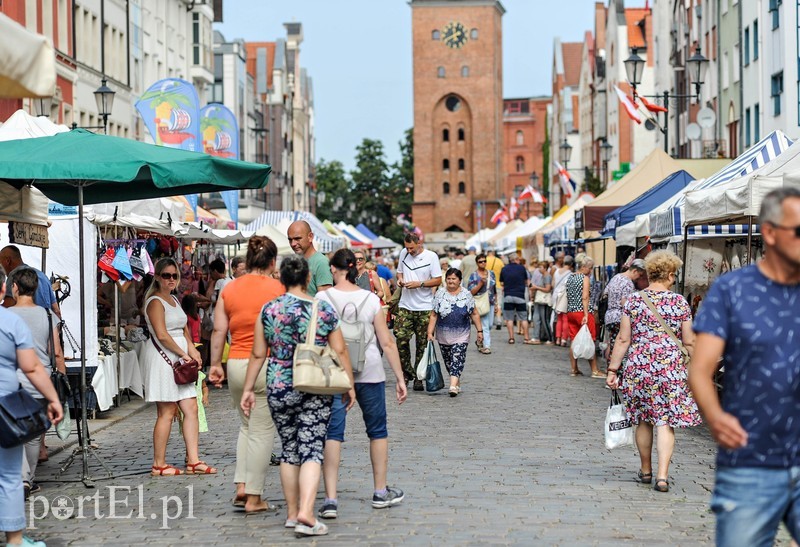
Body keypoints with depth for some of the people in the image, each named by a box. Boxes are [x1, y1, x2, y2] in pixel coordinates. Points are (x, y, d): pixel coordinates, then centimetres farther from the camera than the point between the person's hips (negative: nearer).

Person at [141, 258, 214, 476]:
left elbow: (184, 329, 23)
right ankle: (159, 465, 1)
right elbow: (162, 335, -17)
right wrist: (184, 354, -11)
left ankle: (193, 461, 5)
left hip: (179, 359, 9)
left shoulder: (173, 300, 19)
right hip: (162, 358, -9)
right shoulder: (155, 301, -8)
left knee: (191, 409, 3)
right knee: (167, 413, -7)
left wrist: (192, 349, 5)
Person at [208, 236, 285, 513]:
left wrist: (215, 364, 12)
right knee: (262, 431, 3)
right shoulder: (278, 289, -6)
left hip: (236, 364, 4)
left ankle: (242, 485, 11)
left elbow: (219, 330, 5)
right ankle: (254, 497, 5)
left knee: (246, 425, 21)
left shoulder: (229, 289, 6)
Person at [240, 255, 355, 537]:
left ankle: (292, 512, 21)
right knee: (312, 450, -2)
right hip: (316, 390, -2)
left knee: (289, 449, 14)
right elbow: (340, 351, 0)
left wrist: (248, 389, 9)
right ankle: (306, 513, -17)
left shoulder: (268, 310, -1)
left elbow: (258, 354, 1)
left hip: (279, 389, 2)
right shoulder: (324, 310, -3)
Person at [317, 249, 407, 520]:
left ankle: (330, 498, -9)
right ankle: (381, 492, 27)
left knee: (332, 433, 1)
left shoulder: (322, 299, -5)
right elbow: (387, 342, -1)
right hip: (369, 373, 1)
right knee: (378, 431, 17)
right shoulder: (371, 300, -2)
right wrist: (400, 378, 5)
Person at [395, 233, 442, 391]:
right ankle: (407, 371, 10)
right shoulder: (404, 253, 8)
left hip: (424, 308, -3)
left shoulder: (431, 256, -5)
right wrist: (400, 279, 0)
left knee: (422, 345, 2)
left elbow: (438, 280, -5)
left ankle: (418, 378, 9)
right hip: (405, 306, 3)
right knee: (401, 339, -9)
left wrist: (419, 284, -17)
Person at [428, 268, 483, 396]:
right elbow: (433, 315, 0)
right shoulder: (440, 294, 1)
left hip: (461, 336, -2)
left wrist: (479, 331, 3)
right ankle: (457, 382, 24)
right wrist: (430, 332, -6)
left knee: (457, 358, -13)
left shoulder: (466, 295, 2)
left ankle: (453, 385, -20)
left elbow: (474, 314, 6)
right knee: (448, 360, 9)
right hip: (443, 335, 2)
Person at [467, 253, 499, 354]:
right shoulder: (473, 276, -4)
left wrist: (496, 304, 14)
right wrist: (481, 283, -20)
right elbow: (471, 292, -10)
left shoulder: (491, 274, 11)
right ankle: (486, 346, -8)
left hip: (491, 303, 5)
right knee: (484, 326, -10)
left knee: (489, 326, 9)